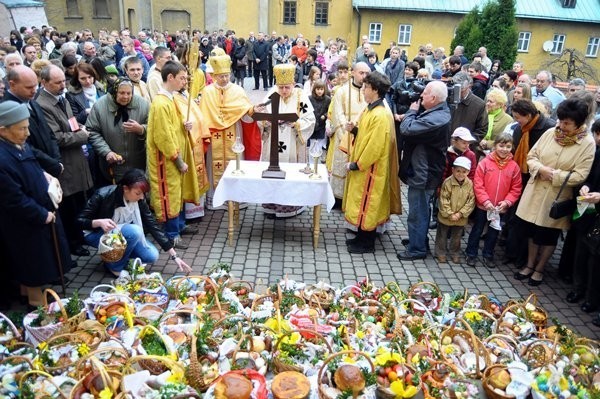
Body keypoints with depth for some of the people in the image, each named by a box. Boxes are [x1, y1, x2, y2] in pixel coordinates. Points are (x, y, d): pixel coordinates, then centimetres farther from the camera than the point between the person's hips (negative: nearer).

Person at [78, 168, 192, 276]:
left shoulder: (139, 200, -16)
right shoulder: (103, 195, -28)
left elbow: (153, 225, -14)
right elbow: (80, 221, -18)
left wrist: (174, 256, -16)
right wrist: (99, 222, -41)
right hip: (97, 234, -5)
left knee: (152, 256, -14)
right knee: (134, 231, -32)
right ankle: (115, 267, -11)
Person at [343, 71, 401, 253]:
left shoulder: (380, 115, -24)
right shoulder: (371, 108, 7)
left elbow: (375, 146, -24)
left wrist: (356, 165, -16)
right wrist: (354, 129, 0)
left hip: (371, 168, -10)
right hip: (363, 165, 10)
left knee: (367, 204, 2)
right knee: (361, 202, 18)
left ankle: (367, 243, 17)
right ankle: (362, 237, 32)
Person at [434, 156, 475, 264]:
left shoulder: (470, 184, -9)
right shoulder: (447, 182, -16)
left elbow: (471, 201, -7)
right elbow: (443, 200, -15)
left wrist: (460, 213, -14)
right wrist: (450, 214, -17)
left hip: (460, 218, 2)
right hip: (445, 217, -2)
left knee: (456, 237, 18)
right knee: (442, 236, 13)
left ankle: (455, 254, 34)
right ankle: (440, 253, 27)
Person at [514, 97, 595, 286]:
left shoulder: (587, 144, -12)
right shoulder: (550, 133, -2)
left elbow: (579, 176, -16)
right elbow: (531, 156, 4)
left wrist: (554, 175, -19)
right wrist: (541, 169, -14)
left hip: (558, 197, -3)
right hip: (536, 191, 4)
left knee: (549, 235, 11)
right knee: (532, 230, 15)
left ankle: (539, 269, 30)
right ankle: (529, 265, 33)